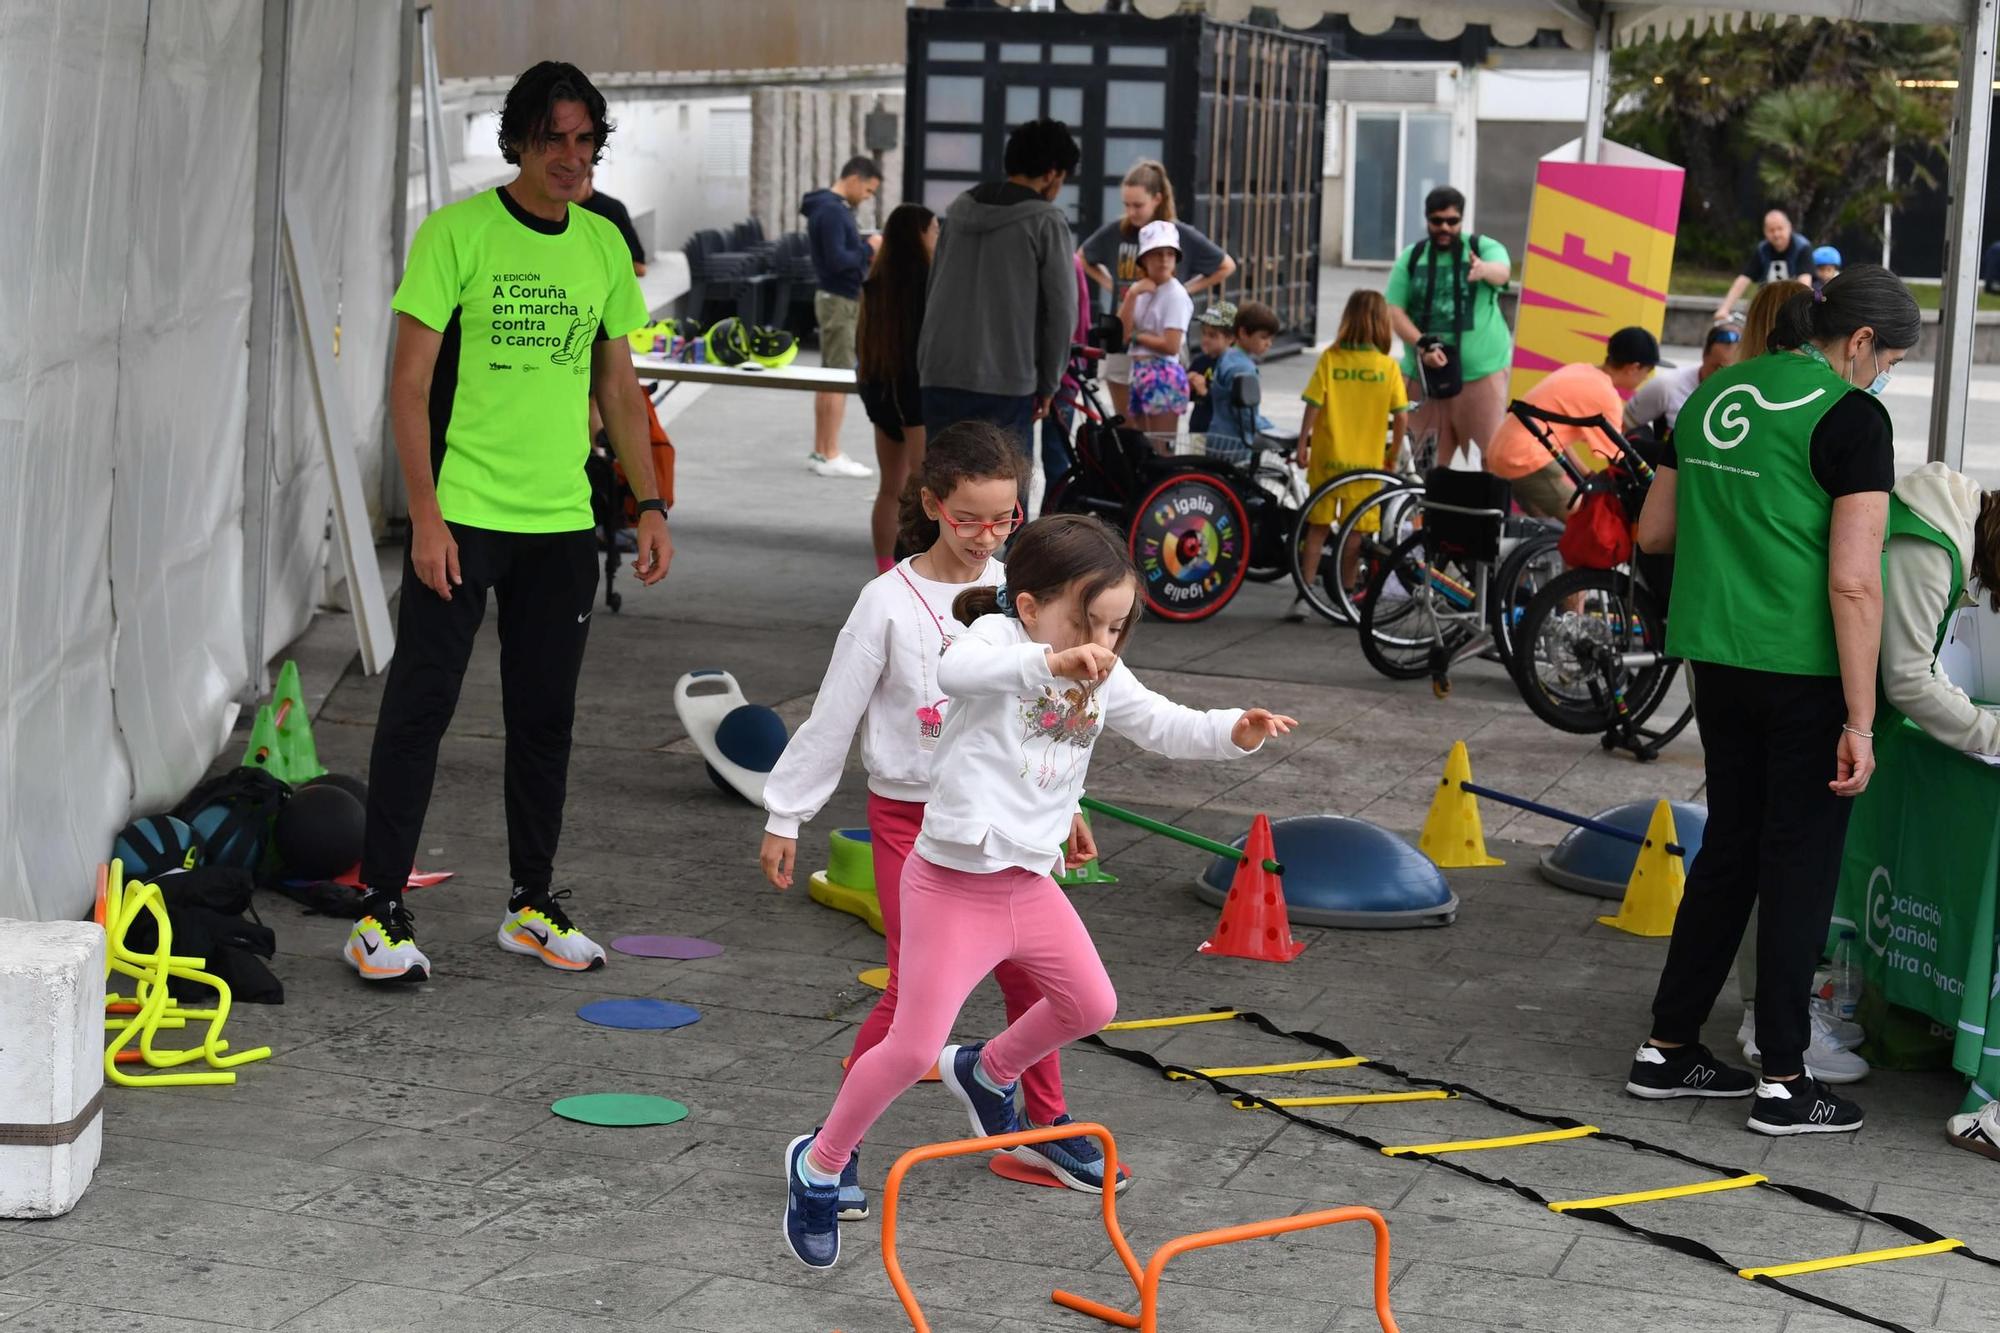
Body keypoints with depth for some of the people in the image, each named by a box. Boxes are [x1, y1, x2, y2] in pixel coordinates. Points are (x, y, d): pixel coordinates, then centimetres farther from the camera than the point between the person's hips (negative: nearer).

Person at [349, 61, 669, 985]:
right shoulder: (456, 234, -6)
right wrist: (426, 515, -15)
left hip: (563, 524, 5)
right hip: (462, 516, -5)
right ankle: (381, 912, 4)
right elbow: (410, 381, -8)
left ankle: (533, 906, 22)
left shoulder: (604, 245, 10)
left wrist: (650, 506, 9)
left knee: (545, 716, 11)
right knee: (419, 707, -3)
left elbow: (619, 390, 17)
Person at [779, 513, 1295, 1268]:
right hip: (954, 883, -7)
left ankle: (985, 1074, 45)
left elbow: (1168, 729, 6)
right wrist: (1051, 663, -57)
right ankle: (818, 1165, 13)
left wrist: (1235, 732, -15)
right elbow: (956, 671, -39)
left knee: (1089, 1006, 18)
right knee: (913, 1048, -9)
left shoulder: (1104, 682, 6)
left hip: (1029, 880, 7)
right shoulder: (998, 636, -16)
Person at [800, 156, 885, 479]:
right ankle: (830, 457, -7)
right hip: (840, 302, -10)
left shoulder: (834, 208, 14)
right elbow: (836, 260, -23)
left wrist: (867, 247, 3)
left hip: (838, 300, 10)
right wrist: (868, 249, -12)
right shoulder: (832, 211, -17)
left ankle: (821, 452, 16)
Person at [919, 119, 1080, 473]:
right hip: (1006, 383, -5)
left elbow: (935, 289, 16)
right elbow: (1061, 310, -6)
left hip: (940, 377, 5)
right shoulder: (1045, 221, -6)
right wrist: (1049, 384, 5)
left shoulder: (960, 210, 12)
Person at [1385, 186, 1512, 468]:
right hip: (1425, 373, 2)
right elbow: (1394, 312, 2)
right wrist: (1423, 345, -15)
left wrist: (1483, 269, -46)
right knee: (1432, 460, 5)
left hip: (1481, 370, -2)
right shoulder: (1411, 258, 8)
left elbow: (1502, 271, -21)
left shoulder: (1484, 247, 2)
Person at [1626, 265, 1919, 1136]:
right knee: (1800, 862, 3)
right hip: (1806, 671, -7)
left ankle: (1668, 1048, 23)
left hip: (1720, 663, 7)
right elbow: (1853, 582, -18)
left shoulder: (1713, 397, 8)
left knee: (1729, 848, 17)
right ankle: (1783, 1081, 9)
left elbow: (1653, 533, 16)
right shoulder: (1850, 417, -13)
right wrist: (1860, 721, -17)